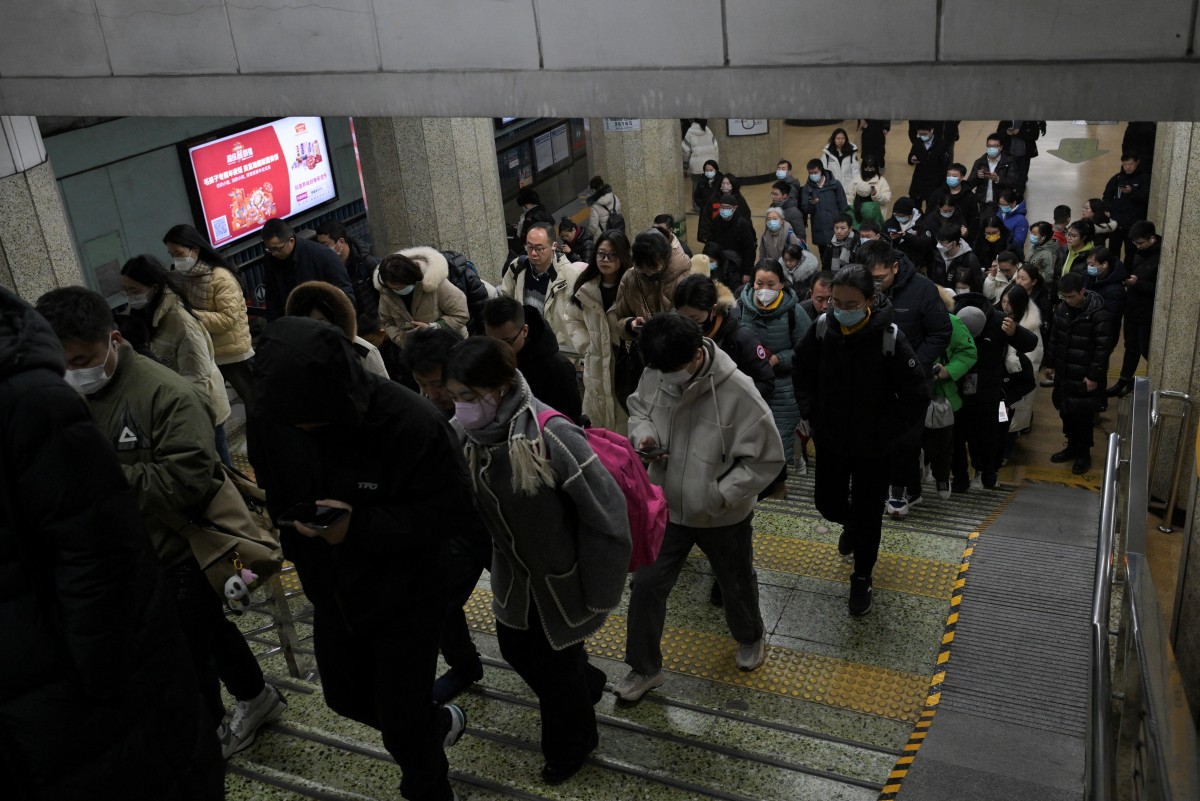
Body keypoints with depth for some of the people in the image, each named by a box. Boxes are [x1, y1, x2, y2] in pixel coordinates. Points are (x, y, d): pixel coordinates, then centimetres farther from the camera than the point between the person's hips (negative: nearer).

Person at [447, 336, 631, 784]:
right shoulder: (465, 432, -15)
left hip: (563, 576, -6)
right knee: (515, 649, 24)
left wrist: (599, 592, -18)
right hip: (513, 573, 6)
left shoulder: (550, 435, -34)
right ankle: (584, 686, 56)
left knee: (554, 662, 14)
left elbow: (607, 513, -26)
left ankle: (568, 746, 46)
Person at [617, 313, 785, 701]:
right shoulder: (654, 374, -16)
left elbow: (767, 459, -21)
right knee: (647, 583, 7)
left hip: (724, 517, -3)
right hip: (666, 507, 3)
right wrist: (642, 433, -16)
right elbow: (638, 407, 7)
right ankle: (644, 668, 28)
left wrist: (719, 495, -27)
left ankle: (750, 637, 55)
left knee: (737, 584, 22)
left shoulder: (738, 393, -30)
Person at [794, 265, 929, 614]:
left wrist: (886, 433, -16)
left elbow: (917, 395, -17)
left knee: (867, 513, 10)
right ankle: (850, 525, 52)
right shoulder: (822, 329, -13)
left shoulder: (890, 338, -25)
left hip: (873, 446, -3)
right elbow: (802, 371, 7)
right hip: (830, 439, 3)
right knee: (827, 502, 16)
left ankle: (862, 578, 32)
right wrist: (809, 412, -1)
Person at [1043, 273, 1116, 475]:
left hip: (1084, 376, -6)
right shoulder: (1061, 308, 2)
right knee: (1065, 412, 15)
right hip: (1063, 373, 6)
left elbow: (1103, 349, -15)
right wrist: (1049, 363, 13)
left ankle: (1084, 453, 19)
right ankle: (1072, 446, 33)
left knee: (1082, 415, 3)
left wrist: (1094, 376, -16)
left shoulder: (1099, 315, -18)